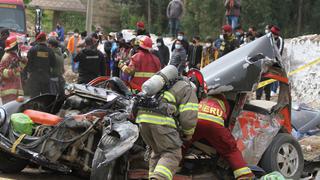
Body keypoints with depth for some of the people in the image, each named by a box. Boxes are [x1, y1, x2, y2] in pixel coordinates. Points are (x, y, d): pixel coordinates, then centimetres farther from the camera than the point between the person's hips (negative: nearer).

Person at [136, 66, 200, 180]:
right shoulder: (189, 90, 12)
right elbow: (188, 117, 0)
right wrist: (188, 134, 18)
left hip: (142, 116, 7)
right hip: (161, 121, -7)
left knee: (157, 151, 24)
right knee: (172, 154, -1)